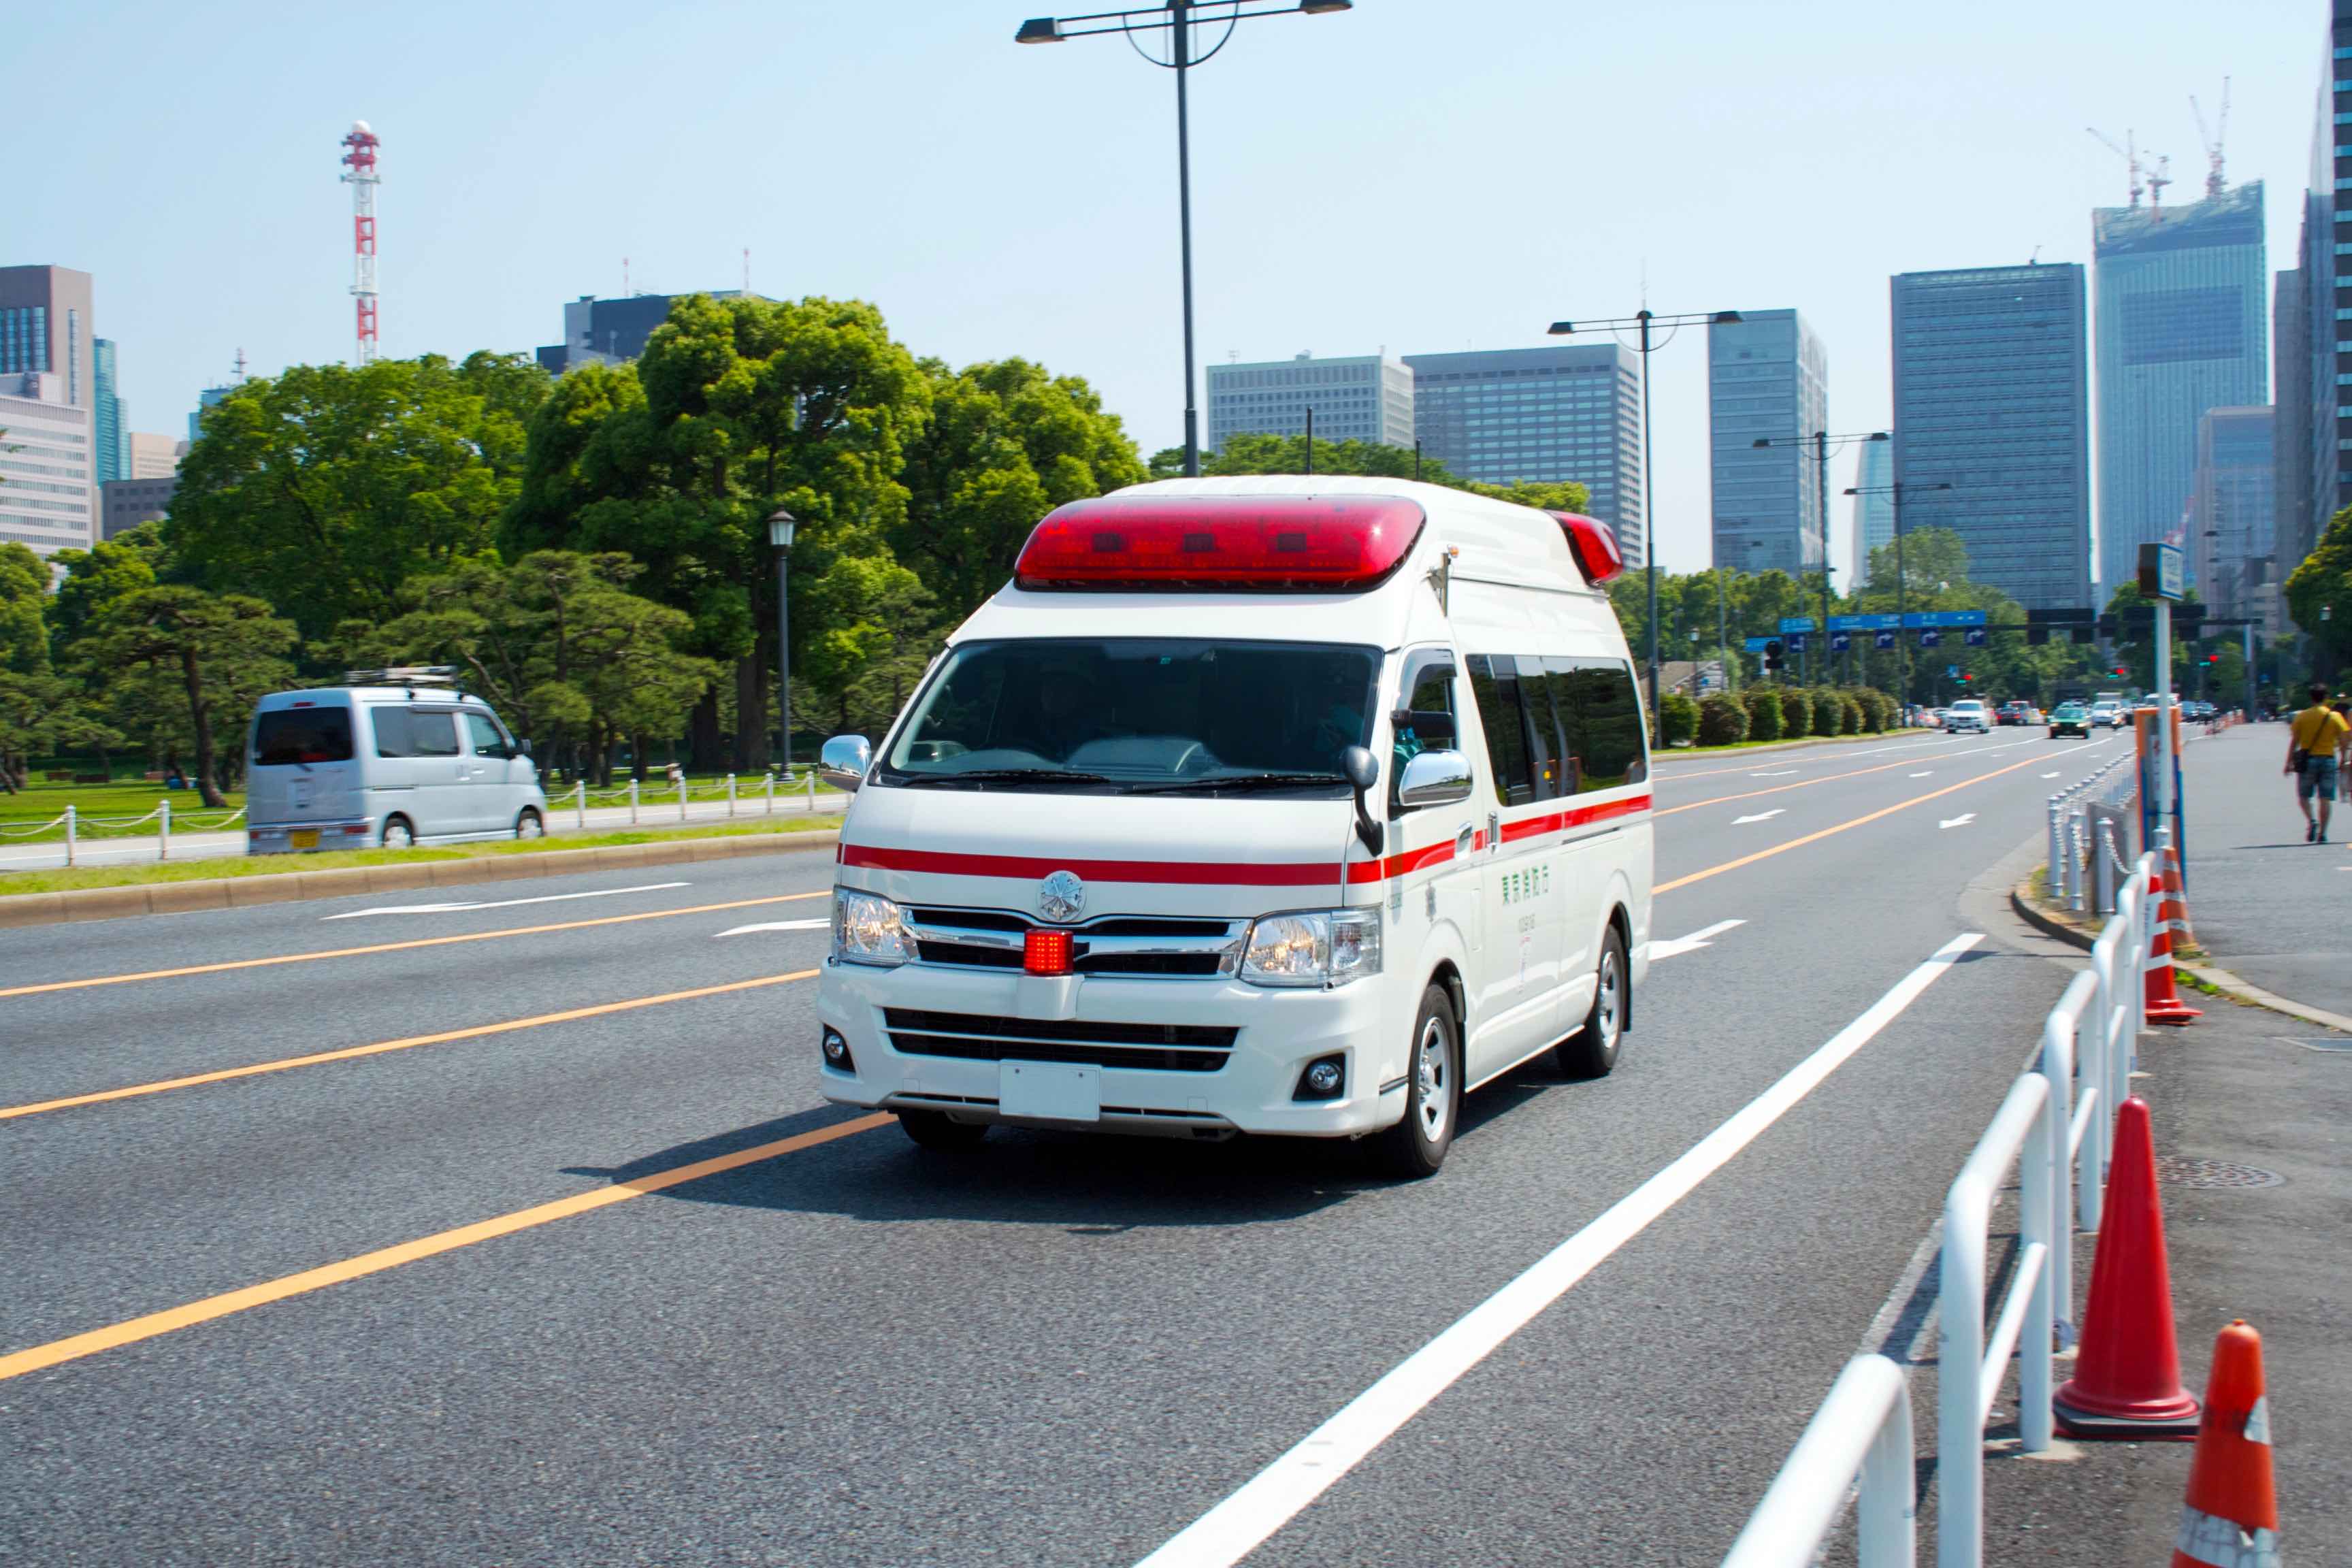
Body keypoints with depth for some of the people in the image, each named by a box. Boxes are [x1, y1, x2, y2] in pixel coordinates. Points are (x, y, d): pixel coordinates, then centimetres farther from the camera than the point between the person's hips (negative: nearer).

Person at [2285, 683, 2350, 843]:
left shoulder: (2302, 716, -1)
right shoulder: (2335, 717, -1)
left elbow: (2294, 742, -1)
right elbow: (2342, 742, -3)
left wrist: (2288, 763, 4)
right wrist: (2343, 760, 9)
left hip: (2307, 760, 0)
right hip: (2328, 759, 0)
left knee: (2304, 796, 11)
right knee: (2326, 799, 2)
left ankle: (2311, 820, -14)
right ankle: (2322, 833, -1)